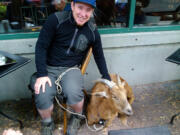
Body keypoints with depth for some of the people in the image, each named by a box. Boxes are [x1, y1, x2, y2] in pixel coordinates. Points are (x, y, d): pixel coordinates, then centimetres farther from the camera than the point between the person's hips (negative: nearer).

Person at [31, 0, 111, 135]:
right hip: (49, 68, 0)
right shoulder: (56, 19, -12)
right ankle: (47, 124, 10)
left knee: (74, 93, -30)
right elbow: (41, 46, -9)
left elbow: (99, 56, 10)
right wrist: (41, 74, -16)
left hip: (71, 69, 1)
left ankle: (77, 117, 8)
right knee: (42, 97, -26)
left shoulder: (92, 31, -3)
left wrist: (107, 79, 13)